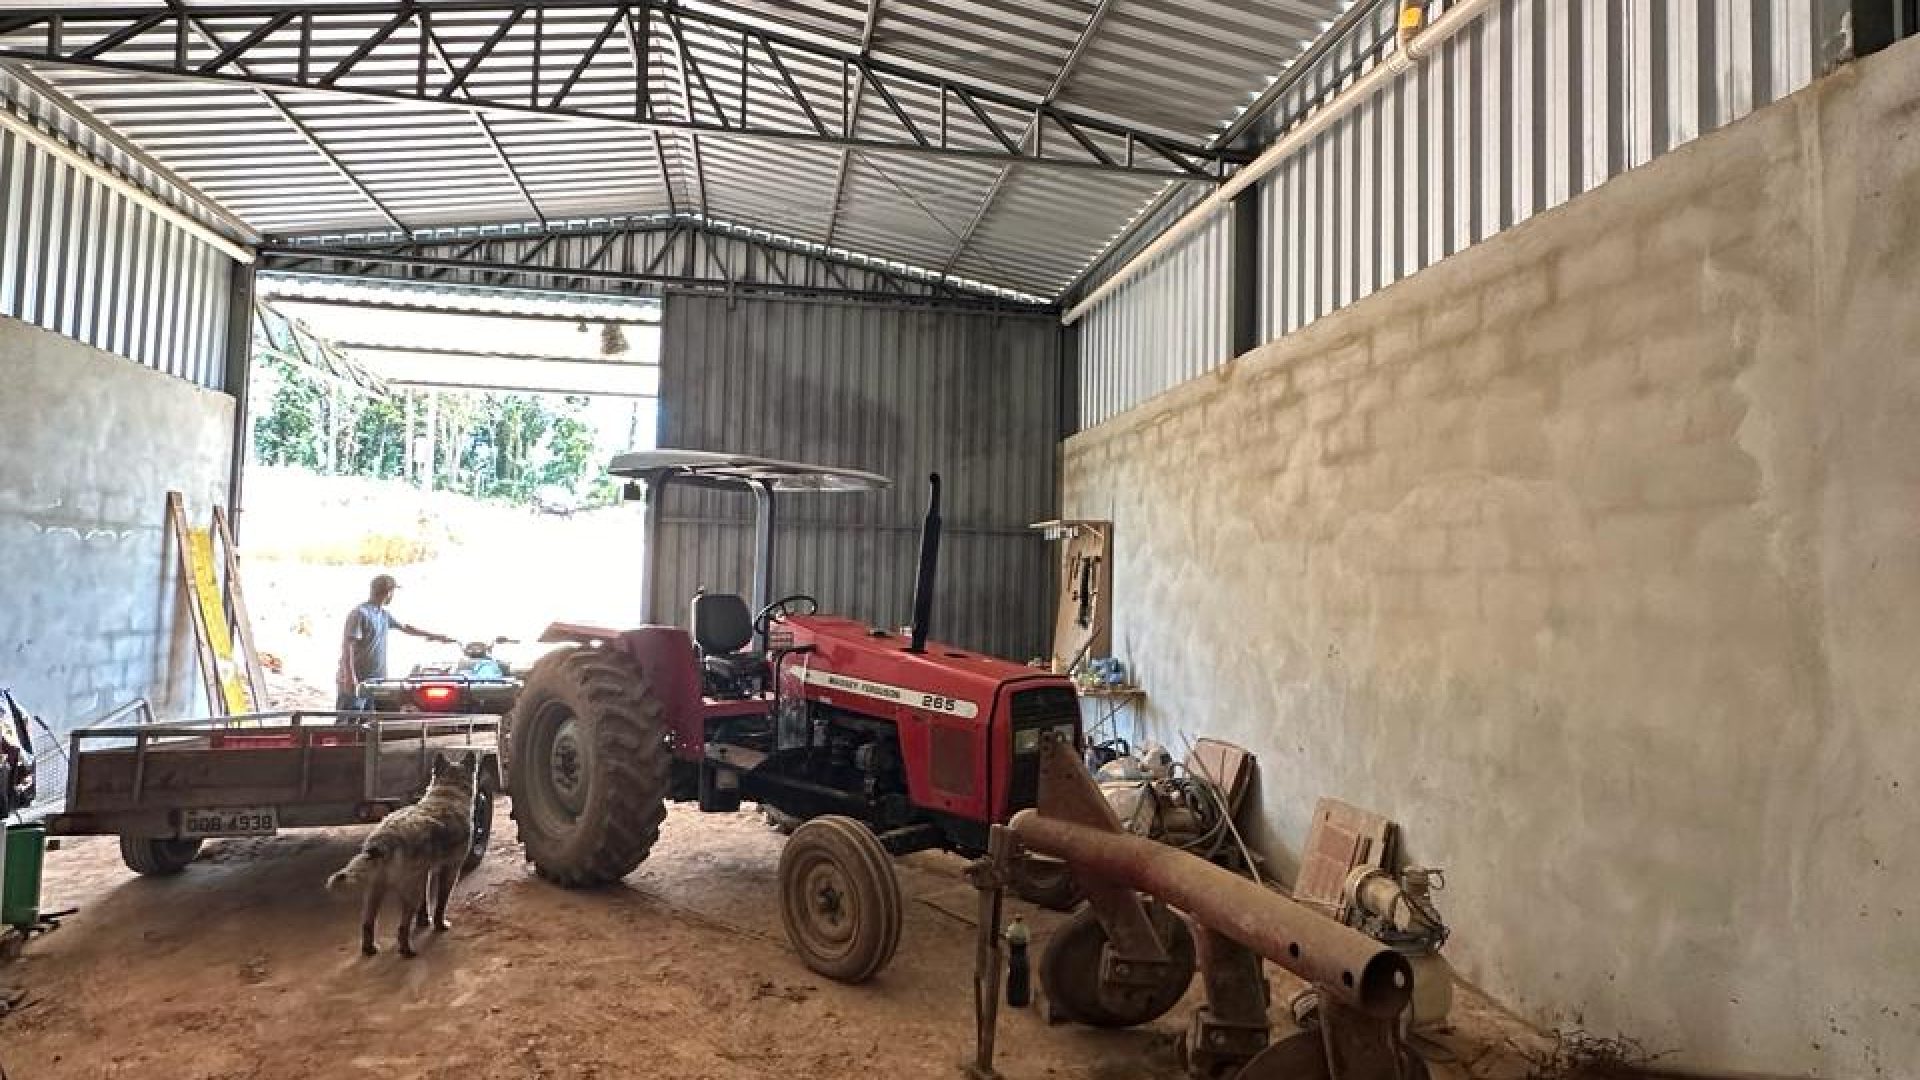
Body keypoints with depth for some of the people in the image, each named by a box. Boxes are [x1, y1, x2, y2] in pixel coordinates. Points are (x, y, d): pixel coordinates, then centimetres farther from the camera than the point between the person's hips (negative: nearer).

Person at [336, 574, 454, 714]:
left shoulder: (384, 614, 12)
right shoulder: (359, 614, -14)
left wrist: (435, 636, 33)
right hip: (355, 682, -9)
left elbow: (405, 628, 28)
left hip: (373, 681, 9)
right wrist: (350, 677, -23)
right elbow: (347, 646, -17)